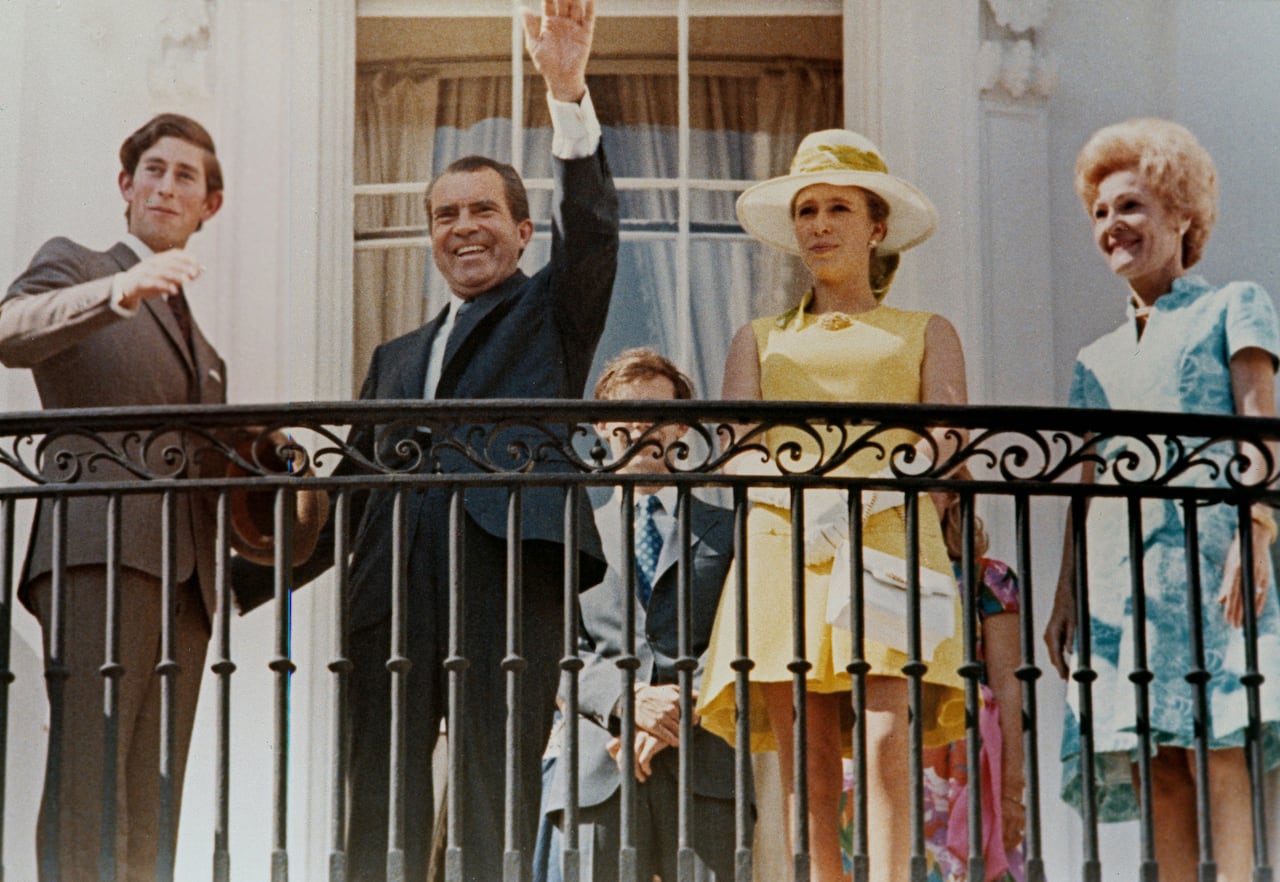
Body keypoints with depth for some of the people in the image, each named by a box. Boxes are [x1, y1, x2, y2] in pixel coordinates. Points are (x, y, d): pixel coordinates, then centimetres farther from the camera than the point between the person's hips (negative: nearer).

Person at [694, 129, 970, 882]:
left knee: (886, 742, -20)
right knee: (806, 769, -8)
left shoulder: (926, 333, 21)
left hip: (888, 542, -2)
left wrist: (864, 493, -16)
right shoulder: (763, 339, 25)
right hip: (782, 545, 2)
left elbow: (946, 439, 4)